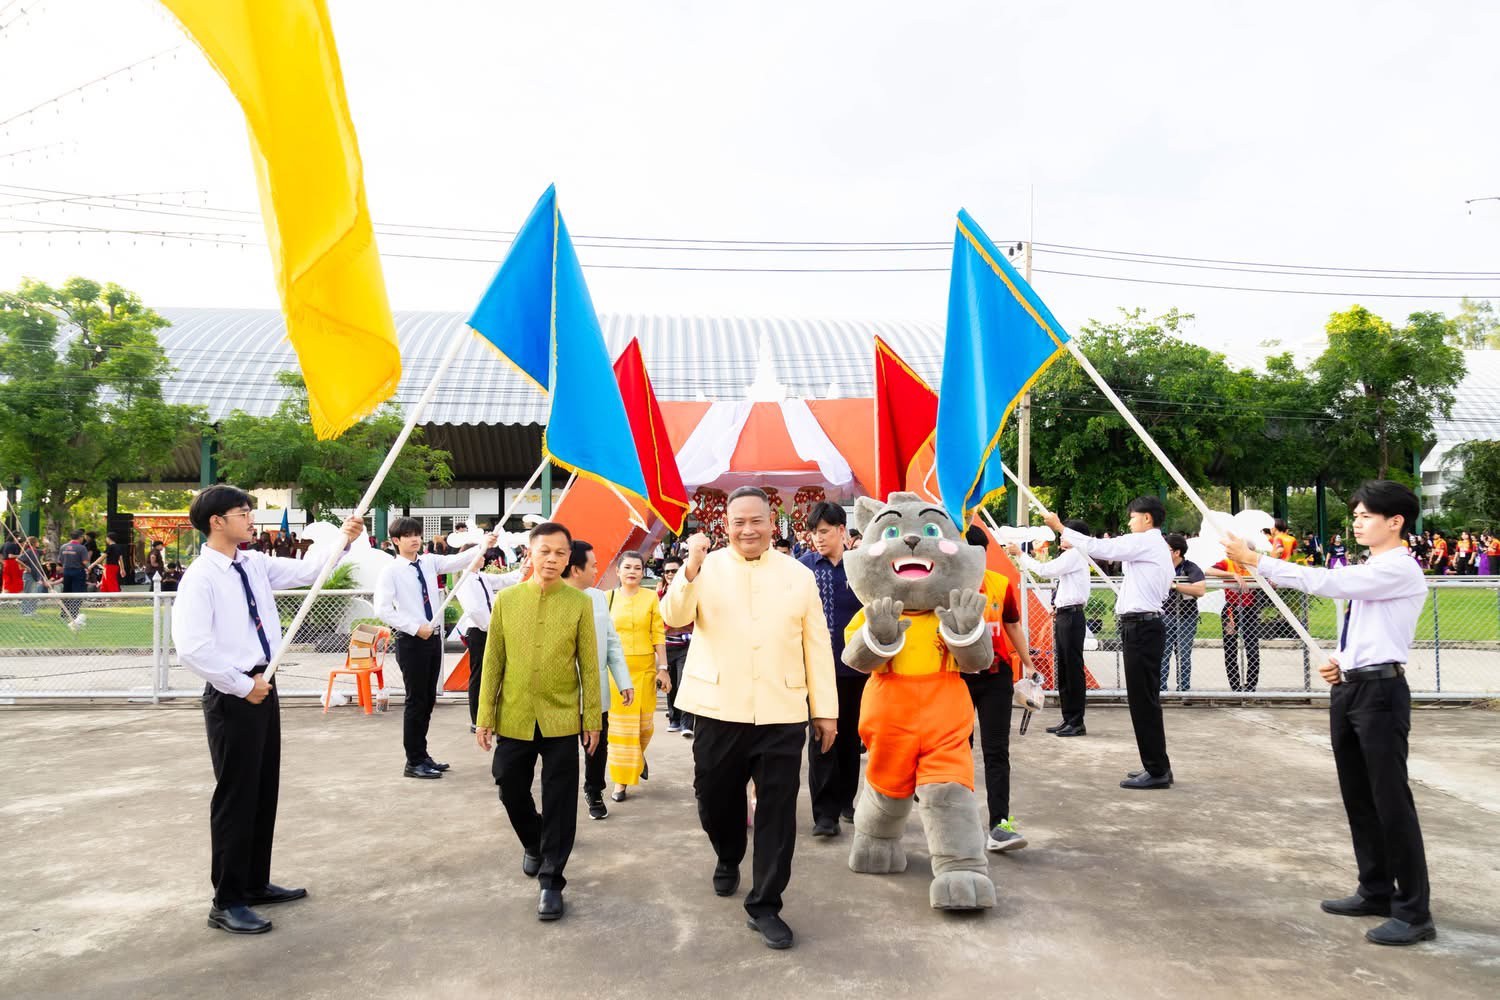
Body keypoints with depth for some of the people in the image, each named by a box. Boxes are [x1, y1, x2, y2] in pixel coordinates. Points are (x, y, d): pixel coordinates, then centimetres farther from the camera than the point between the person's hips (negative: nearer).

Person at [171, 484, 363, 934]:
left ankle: (255, 884, 31)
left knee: (266, 791, 16)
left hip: (263, 688, 8)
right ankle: (226, 902, 14)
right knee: (236, 796, 1)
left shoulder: (255, 565, 8)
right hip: (232, 696, -8)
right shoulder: (201, 577, -15)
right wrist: (243, 686, -17)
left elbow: (305, 571, 10)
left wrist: (342, 541, -5)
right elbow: (192, 648, -23)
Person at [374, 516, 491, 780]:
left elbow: (456, 561, -5)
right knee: (416, 700, -1)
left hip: (433, 638, 6)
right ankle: (414, 762, 10)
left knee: (428, 699, 14)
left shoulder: (429, 562, 8)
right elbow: (382, 609, -16)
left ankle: (422, 755, 27)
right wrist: (415, 628, -19)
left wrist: (483, 547, -20)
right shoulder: (391, 571, -8)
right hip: (411, 641, -6)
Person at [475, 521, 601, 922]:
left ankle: (551, 881, 14)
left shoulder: (579, 602, -4)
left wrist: (592, 719, -2)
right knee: (511, 791, 14)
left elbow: (589, 664, -1)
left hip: (561, 720, -2)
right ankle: (533, 844, 42)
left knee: (559, 802, 2)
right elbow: (493, 661, 3)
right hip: (513, 719, 2)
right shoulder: (506, 599, 0)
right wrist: (485, 716, 1)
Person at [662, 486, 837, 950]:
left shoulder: (799, 575, 5)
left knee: (777, 811, 2)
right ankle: (728, 859, 45)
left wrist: (826, 710, 6)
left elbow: (817, 645, 7)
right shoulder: (707, 568, 2)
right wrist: (691, 567, -30)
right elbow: (674, 616, -13)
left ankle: (765, 905, 15)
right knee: (715, 800, 14)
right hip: (719, 710, 0)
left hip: (782, 714, 0)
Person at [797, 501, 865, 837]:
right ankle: (825, 812, 1)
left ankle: (845, 800, 28)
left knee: (850, 735, 13)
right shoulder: (803, 566, 0)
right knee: (820, 738, -3)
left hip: (854, 665, 2)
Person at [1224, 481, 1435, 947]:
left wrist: (1256, 560, -22)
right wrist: (1340, 663, 5)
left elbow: (1325, 581, -24)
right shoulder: (1367, 571, 16)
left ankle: (1414, 912, 5)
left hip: (1380, 691, -9)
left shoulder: (1399, 570, -13)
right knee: (1357, 797, 15)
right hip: (1349, 689, 10)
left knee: (1390, 800, -5)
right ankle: (1376, 891, 28)